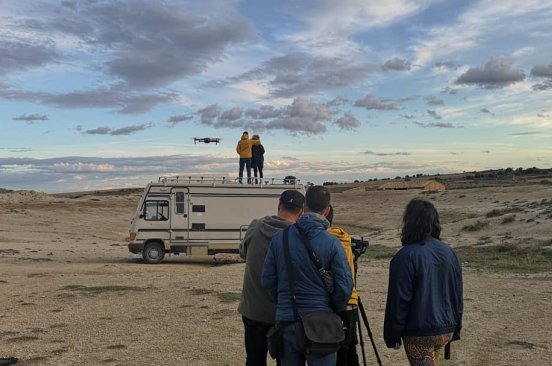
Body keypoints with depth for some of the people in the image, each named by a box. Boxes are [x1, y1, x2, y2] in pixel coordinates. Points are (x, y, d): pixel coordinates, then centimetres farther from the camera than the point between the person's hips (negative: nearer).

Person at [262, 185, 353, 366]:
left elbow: (267, 280, 1)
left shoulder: (279, 238, -4)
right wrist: (333, 311, 8)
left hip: (286, 320, 3)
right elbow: (344, 287, -11)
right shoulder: (332, 243, -12)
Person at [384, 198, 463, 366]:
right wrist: (455, 330, 19)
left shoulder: (405, 257, -18)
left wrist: (393, 336, -5)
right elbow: (457, 295, 10)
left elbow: (398, 300, -16)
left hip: (419, 333, -7)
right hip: (446, 330, 7)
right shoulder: (449, 253, 3)